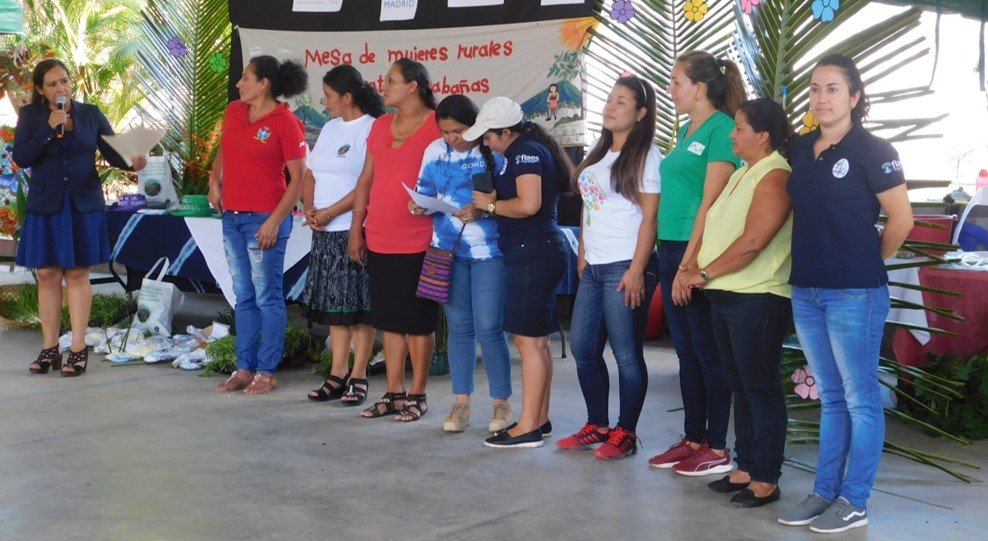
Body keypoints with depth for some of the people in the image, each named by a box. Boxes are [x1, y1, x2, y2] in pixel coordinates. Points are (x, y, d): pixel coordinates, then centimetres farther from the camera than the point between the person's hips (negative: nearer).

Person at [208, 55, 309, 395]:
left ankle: (267, 372, 8)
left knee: (267, 296, 0)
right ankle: (244, 368, 21)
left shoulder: (285, 123, -10)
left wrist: (275, 220, -17)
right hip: (232, 216, 7)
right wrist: (214, 181, 10)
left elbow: (298, 178, -12)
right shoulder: (234, 111, 9)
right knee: (243, 297, 13)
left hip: (265, 219, -7)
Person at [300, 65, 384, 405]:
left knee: (360, 305, -2)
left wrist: (331, 212, -16)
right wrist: (309, 208, 0)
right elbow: (311, 174, 17)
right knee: (334, 302, 9)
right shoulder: (330, 128, 16)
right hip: (325, 232, 8)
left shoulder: (371, 129, -8)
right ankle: (338, 374, 16)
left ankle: (358, 376, 5)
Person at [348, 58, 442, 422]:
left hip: (418, 244, -6)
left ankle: (417, 396, 14)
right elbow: (366, 179, 15)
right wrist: (356, 229, 12)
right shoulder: (380, 125, 12)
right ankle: (394, 393, 21)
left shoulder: (437, 126, -7)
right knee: (389, 320, 12)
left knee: (418, 321, 3)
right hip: (378, 241, 6)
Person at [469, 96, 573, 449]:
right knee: (536, 340, 14)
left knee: (529, 340, -8)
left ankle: (528, 428, -4)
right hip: (534, 251, 11)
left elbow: (528, 205, -25)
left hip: (533, 251, -11)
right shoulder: (523, 151, 17)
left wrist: (490, 204, -11)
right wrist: (486, 205, 10)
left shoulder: (528, 152, -13)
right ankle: (539, 419, 22)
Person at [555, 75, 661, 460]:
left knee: (626, 354, -1)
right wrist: (582, 255, 16)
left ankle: (625, 434, 11)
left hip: (625, 268, -8)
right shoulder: (599, 154, 16)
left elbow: (650, 217, -11)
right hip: (593, 267, 8)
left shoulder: (645, 156, -7)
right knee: (583, 348, 10)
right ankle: (597, 426, 23)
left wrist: (637, 270, -16)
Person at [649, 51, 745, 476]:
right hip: (670, 249, 9)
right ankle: (693, 439, 22)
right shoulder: (686, 130, 16)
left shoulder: (721, 129, -11)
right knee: (686, 351, 13)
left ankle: (718, 450, 8)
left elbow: (711, 203, -16)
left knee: (707, 352, -1)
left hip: (697, 253, -9)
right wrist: (671, 258, 13)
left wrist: (689, 264, -19)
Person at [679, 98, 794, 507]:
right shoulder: (743, 172, 16)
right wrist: (696, 269, 2)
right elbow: (718, 228, 17)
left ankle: (766, 480, 6)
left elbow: (752, 242, -22)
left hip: (757, 299, -10)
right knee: (741, 388, 15)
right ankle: (745, 468, 25)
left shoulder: (775, 177, -14)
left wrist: (705, 273, -14)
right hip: (726, 295, 10)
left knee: (762, 390, -2)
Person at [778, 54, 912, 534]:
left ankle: (854, 502, 11)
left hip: (855, 293, -6)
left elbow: (901, 218, -7)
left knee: (860, 398, 3)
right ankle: (824, 491, 22)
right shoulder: (800, 150, 9)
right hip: (805, 290, 7)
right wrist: (811, 258, 11)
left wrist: (869, 263, 3)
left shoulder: (872, 151, -9)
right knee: (830, 397, 15)